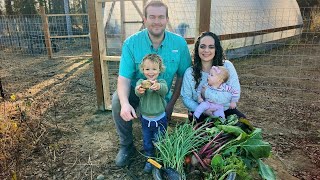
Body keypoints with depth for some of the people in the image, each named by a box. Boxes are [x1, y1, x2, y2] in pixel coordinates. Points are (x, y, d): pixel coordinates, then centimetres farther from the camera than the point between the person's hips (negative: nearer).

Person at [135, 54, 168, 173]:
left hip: (160, 118, -1)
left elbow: (165, 89, -36)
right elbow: (137, 92, -30)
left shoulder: (161, 82, -12)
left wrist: (158, 86, -60)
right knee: (147, 141, 18)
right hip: (145, 119, 2)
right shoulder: (141, 82, -10)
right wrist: (139, 90, -56)